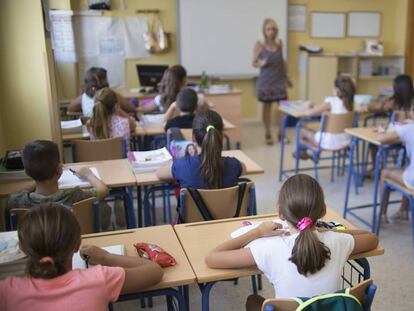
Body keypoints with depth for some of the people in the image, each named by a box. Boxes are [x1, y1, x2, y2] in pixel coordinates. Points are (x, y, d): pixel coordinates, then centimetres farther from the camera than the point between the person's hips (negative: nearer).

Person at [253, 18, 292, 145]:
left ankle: (281, 133, 15)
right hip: (266, 80, -3)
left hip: (279, 79, 3)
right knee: (267, 107, 6)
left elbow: (282, 61, 13)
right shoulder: (259, 45, -7)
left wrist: (287, 77, 16)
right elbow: (254, 63, -2)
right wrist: (261, 64, -24)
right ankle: (268, 135, 17)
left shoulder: (279, 43, 4)